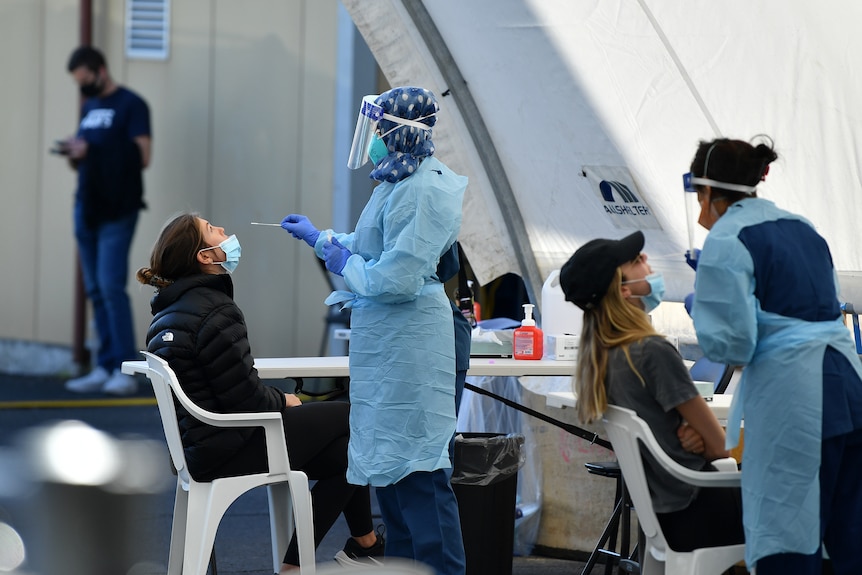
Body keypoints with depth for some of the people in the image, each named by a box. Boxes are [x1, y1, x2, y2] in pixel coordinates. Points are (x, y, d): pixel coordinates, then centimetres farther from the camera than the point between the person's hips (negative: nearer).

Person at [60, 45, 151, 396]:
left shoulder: (130, 105, -4)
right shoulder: (88, 108, 18)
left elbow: (141, 156, -13)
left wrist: (91, 150, -16)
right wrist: (73, 154, -1)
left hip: (117, 210, -7)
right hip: (87, 207, 7)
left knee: (111, 287, -13)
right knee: (95, 291, 4)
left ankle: (124, 371, -11)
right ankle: (105, 368, 6)